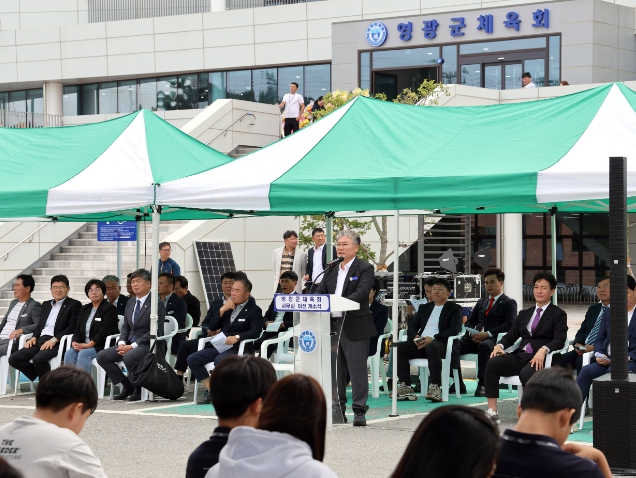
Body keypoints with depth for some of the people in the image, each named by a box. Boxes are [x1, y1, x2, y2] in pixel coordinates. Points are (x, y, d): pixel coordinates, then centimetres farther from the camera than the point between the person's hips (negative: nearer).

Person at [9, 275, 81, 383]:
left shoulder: (74, 304, 4)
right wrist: (34, 337, 2)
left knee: (38, 359, -35)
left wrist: (54, 340, -17)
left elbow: (72, 327, -6)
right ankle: (40, 378, 1)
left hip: (57, 342, -7)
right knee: (13, 358, -11)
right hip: (40, 341, 7)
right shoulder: (46, 305, 26)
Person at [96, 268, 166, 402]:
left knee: (129, 357, -36)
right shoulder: (130, 303, 15)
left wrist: (133, 346, -20)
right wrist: (122, 343, -4)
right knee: (102, 356, -7)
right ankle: (127, 386, 4)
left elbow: (155, 331, -17)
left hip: (148, 345, -8)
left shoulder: (156, 303, -10)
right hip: (130, 343, 8)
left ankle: (138, 388, -10)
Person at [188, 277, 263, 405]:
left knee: (219, 360, -37)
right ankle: (210, 391, -8)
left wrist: (237, 337, -28)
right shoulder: (228, 307, 20)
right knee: (192, 359, -12)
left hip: (239, 348, -7)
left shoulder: (254, 310, 1)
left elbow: (255, 332, -13)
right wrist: (222, 310, 1)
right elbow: (212, 327, 15)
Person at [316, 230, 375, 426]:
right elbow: (320, 292, 12)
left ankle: (359, 412, 0)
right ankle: (337, 411, 18)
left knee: (357, 371, -4)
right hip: (333, 326, 6)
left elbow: (362, 293, -16)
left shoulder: (365, 269, -3)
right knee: (335, 371, 10)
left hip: (355, 327, -6)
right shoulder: (331, 270, 17)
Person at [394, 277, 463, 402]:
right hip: (420, 343, 5)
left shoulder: (454, 309, 12)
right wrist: (414, 337, -5)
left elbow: (455, 329, -5)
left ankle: (435, 387, -42)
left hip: (440, 344, -5)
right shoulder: (424, 308, 29)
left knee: (432, 347, -41)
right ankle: (405, 387, -25)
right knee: (399, 347, -22)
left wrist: (433, 338, -18)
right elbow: (412, 327, 22)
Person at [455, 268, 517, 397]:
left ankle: (482, 384, -33)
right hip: (475, 338, 6)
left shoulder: (509, 303, 9)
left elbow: (509, 324, -7)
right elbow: (469, 322, 24)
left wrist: (488, 334, -17)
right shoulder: (481, 302, 28)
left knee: (484, 346, -41)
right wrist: (472, 333, -2)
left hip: (494, 339, -6)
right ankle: (458, 384, -13)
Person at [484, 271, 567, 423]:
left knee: (526, 374, -39)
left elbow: (559, 340, -8)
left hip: (540, 359, -5)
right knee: (492, 363, -23)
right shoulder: (524, 314, 25)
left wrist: (543, 350, -29)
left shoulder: (559, 314, 7)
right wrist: (500, 345, -6)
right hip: (520, 356, 5)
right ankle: (492, 411, -27)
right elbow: (511, 336, 18)